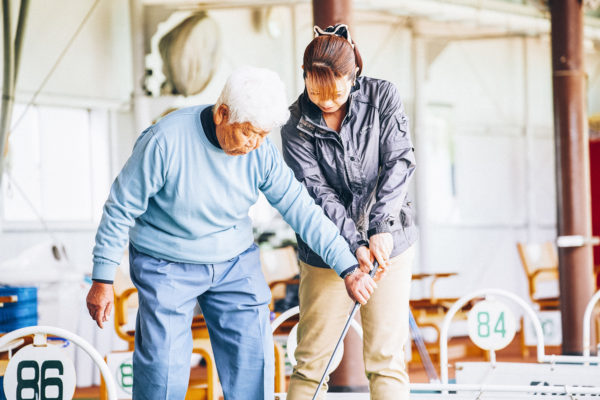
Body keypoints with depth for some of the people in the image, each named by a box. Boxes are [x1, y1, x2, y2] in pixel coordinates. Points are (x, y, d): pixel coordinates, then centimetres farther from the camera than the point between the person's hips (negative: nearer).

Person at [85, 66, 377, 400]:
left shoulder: (262, 152, -11)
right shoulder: (166, 141, -23)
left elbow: (302, 210, -5)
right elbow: (120, 209, -14)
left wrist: (348, 267, -10)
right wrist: (103, 279, -11)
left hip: (236, 262, 4)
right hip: (166, 265, -4)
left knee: (253, 358, -1)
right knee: (164, 368, -8)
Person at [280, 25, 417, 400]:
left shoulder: (383, 97, -3)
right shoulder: (297, 128, -4)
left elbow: (399, 162, -10)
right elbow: (318, 193, -11)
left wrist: (380, 229, -21)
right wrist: (355, 246, -23)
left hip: (389, 243, 0)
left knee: (386, 359, -2)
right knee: (311, 362, 1)